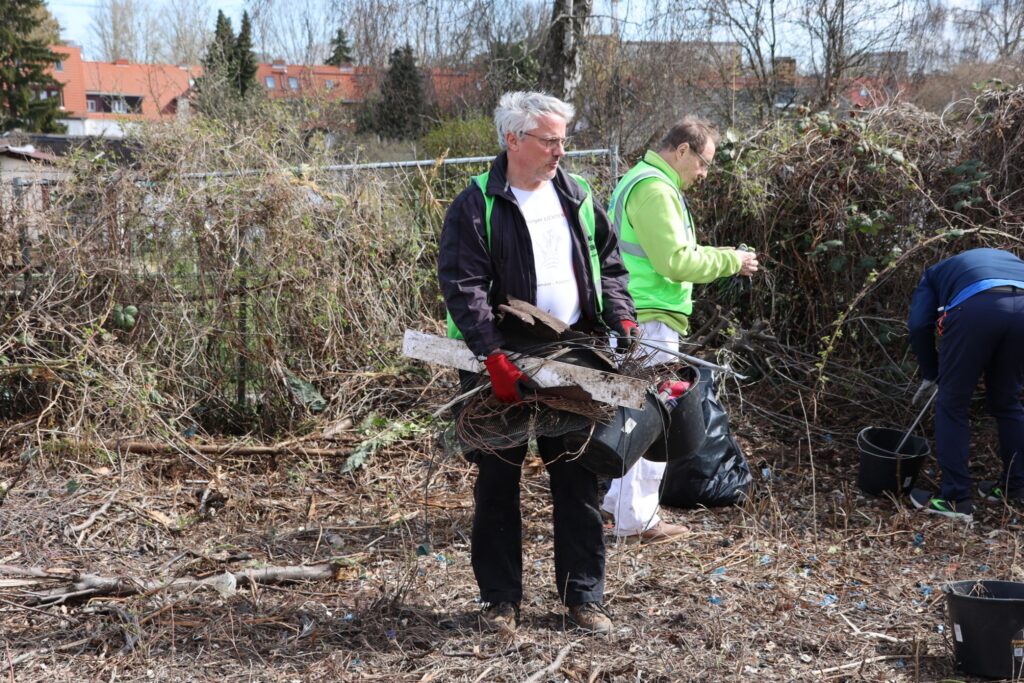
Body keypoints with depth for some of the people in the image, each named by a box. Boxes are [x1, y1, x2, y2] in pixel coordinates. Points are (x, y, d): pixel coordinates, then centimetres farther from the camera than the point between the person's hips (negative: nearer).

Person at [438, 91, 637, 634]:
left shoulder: (576, 196, 8)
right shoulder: (476, 206, -9)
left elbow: (608, 263, 17)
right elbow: (462, 286, -17)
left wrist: (621, 318, 1)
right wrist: (494, 356, -27)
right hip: (504, 364, -4)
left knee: (578, 480, 9)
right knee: (498, 483, 6)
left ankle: (583, 594, 21)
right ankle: (499, 597, 20)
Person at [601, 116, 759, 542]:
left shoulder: (639, 181, 18)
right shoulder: (655, 190, -16)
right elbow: (675, 261, -21)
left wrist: (723, 258, 14)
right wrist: (731, 261, -10)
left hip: (636, 319, 11)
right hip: (650, 320, -11)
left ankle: (620, 499, 28)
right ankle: (637, 520, 4)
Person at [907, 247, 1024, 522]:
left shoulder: (936, 272, 34)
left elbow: (919, 325, 15)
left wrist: (930, 376, 25)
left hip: (976, 307, -4)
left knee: (952, 405, 10)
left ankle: (956, 500, 9)